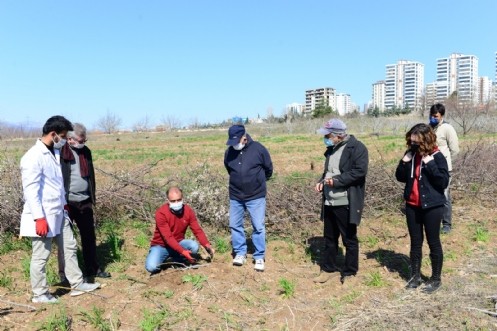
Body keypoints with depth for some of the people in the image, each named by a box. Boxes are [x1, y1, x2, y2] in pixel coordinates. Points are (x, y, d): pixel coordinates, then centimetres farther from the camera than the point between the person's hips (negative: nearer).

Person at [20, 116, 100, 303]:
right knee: (41, 256, 5)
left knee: (69, 247, 15)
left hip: (59, 213, 9)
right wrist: (39, 218, -23)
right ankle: (39, 294, 21)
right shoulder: (33, 157, -18)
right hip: (43, 217, -9)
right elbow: (30, 190, -21)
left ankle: (77, 284, 27)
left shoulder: (55, 152, 9)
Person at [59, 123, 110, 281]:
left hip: (84, 201, 6)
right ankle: (64, 272, 19)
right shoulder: (61, 152, -11)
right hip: (67, 202, -6)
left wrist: (92, 197, 14)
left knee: (89, 236, 13)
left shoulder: (86, 151, 9)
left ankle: (93, 269, 25)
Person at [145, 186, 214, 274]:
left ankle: (177, 260, 3)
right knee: (151, 267, -29)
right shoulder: (161, 213, -24)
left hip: (178, 243, 4)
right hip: (161, 245, -3)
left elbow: (197, 230, -11)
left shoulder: (188, 210, -11)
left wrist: (207, 245, -27)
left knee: (194, 246, -26)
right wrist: (183, 251, -38)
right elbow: (168, 238, -28)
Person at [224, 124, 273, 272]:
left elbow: (269, 169, 2)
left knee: (258, 226, 0)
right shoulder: (229, 152, -3)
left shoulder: (258, 149, -13)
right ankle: (240, 253, 24)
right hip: (235, 196, 4)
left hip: (256, 196, -3)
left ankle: (259, 257, 11)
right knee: (235, 225, 9)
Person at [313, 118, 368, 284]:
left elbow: (360, 171, -20)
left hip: (346, 203, -8)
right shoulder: (331, 149, 14)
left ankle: (350, 272, 21)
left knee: (349, 239, 6)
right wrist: (322, 182, 3)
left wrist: (337, 180, -22)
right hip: (329, 202, 8)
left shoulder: (357, 147, -10)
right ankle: (328, 268, 30)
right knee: (329, 238, 16)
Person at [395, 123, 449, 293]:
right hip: (412, 205, 5)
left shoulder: (436, 156, -12)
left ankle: (436, 278, 23)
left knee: (433, 242, 7)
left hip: (432, 206, -5)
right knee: (415, 242, 14)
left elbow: (444, 181, -17)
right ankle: (415, 276, 27)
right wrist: (404, 162, -11)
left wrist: (430, 164, -24)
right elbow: (401, 177, 6)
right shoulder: (410, 155, 3)